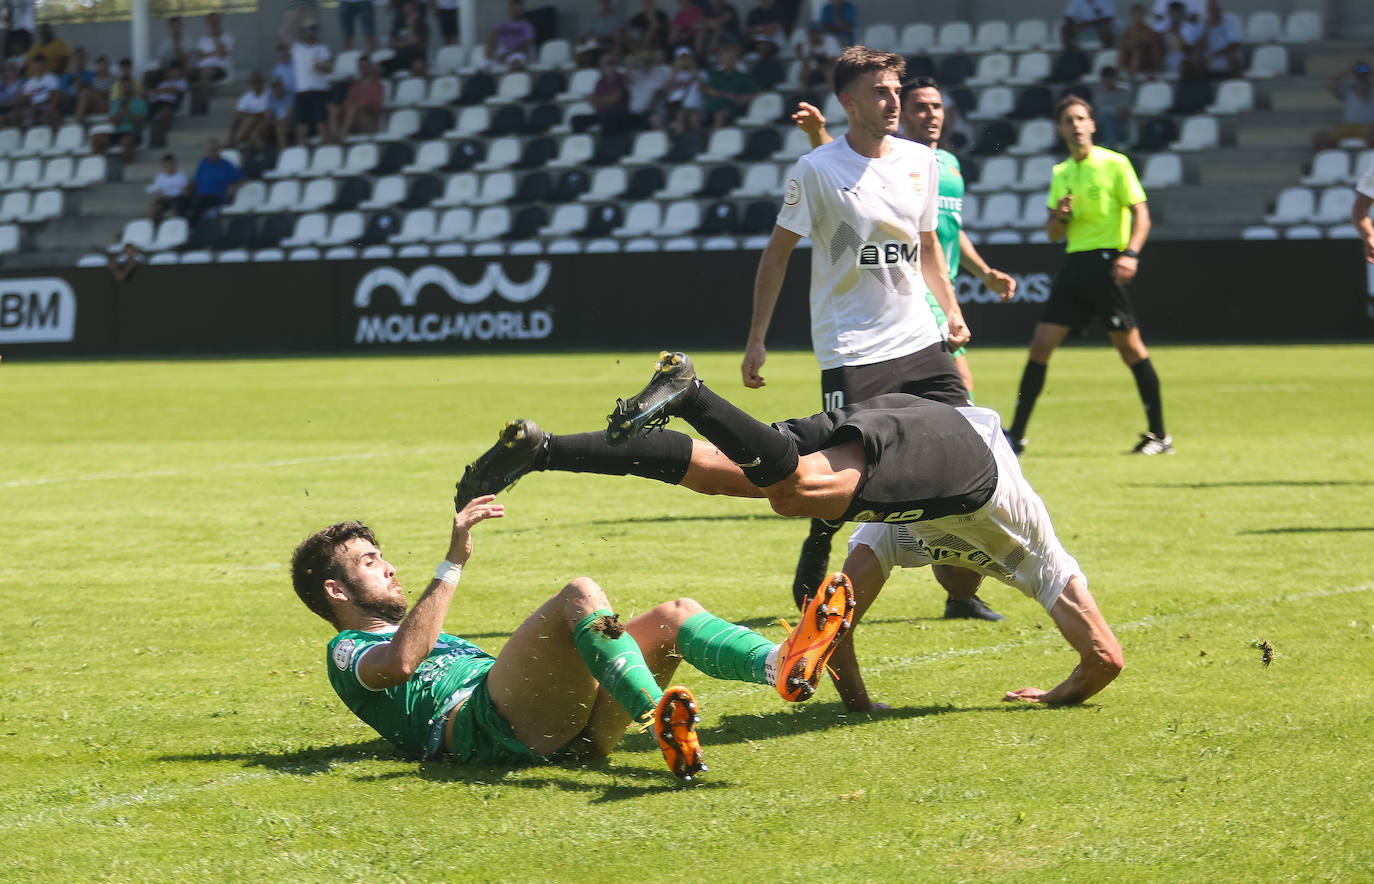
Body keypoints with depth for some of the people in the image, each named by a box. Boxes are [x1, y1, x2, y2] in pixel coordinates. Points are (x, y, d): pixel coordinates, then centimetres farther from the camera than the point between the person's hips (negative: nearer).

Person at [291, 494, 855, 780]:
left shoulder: (441, 642, 44)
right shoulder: (348, 652, 16)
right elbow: (400, 661, -10)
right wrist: (453, 562, -11)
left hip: (563, 729, 8)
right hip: (485, 723, -8)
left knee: (674, 615, -6)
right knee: (581, 593, -27)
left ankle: (781, 665, -38)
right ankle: (661, 717, -54)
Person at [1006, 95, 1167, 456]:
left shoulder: (1115, 164, -1)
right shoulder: (1060, 174, 15)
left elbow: (1141, 213, -5)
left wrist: (1130, 253, -20)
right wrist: (1059, 216, -5)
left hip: (1106, 261, -5)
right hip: (1073, 263, 6)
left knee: (1130, 347, -4)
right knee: (1040, 345, -1)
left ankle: (1159, 435, 4)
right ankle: (1016, 435, 3)